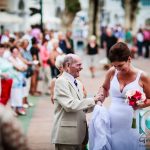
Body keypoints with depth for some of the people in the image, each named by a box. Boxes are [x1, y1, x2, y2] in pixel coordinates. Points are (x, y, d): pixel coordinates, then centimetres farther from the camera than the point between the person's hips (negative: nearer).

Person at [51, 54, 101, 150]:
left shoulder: (78, 84, 16)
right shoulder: (61, 81, -10)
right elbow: (69, 105, -20)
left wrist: (97, 101, 3)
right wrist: (92, 100, -16)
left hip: (78, 134, 8)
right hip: (66, 135, -8)